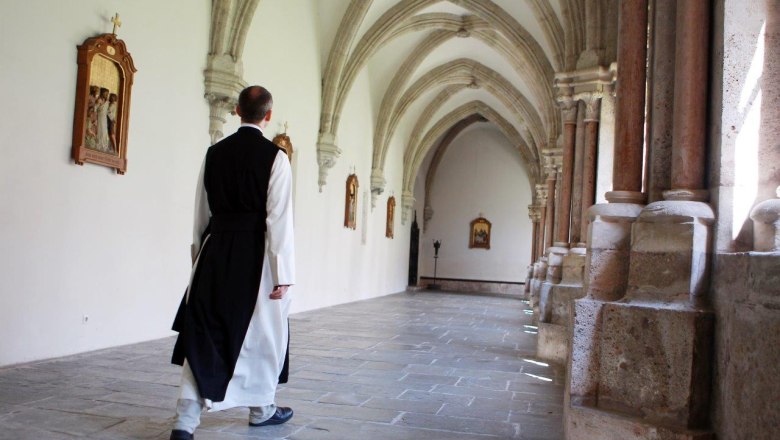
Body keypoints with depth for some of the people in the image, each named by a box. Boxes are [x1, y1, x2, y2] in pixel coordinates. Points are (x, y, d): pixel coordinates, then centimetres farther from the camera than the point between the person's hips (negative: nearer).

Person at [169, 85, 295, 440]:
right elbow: (279, 218, -13)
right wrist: (282, 274, -10)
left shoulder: (215, 152, 5)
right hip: (254, 254, -3)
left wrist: (200, 255, 21)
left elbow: (201, 211, 11)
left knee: (203, 335, 9)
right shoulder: (274, 156, -9)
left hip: (216, 251, 4)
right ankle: (262, 408, 31)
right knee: (261, 333, 14)